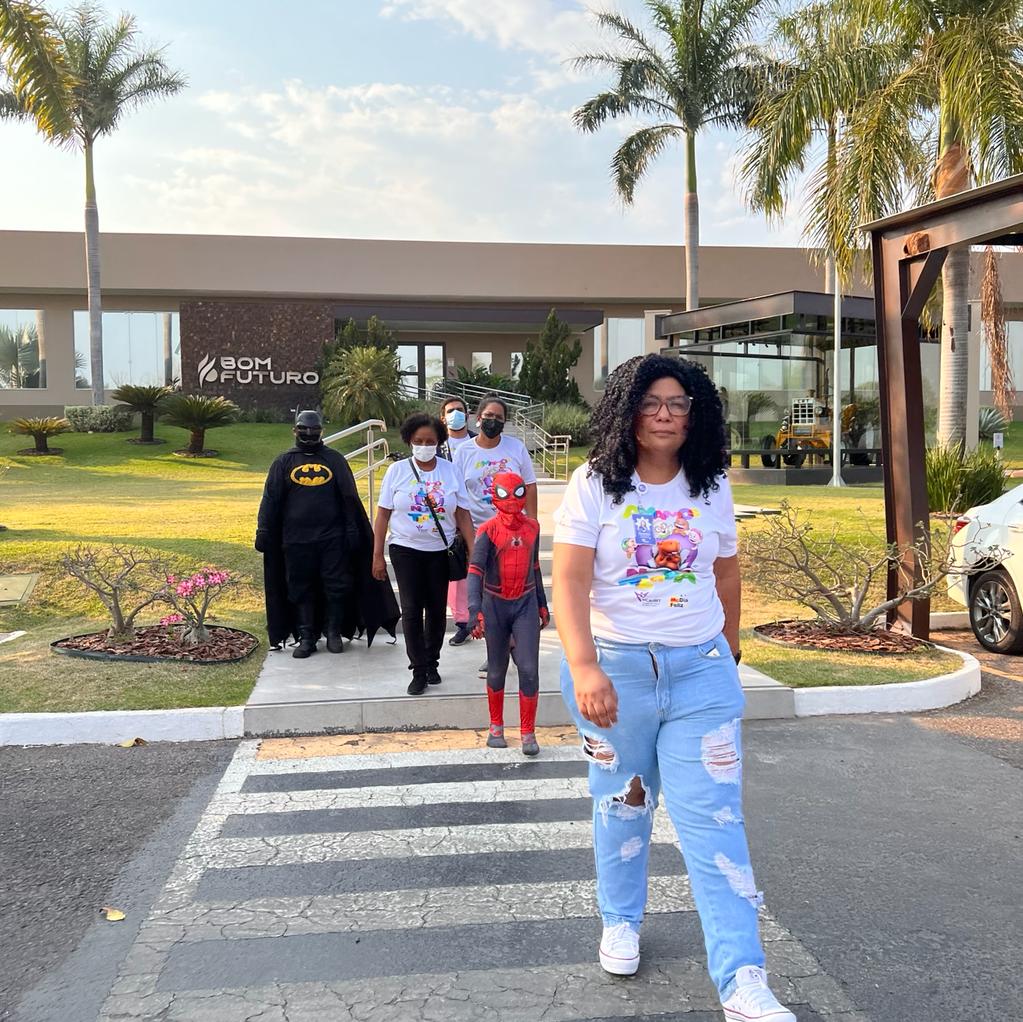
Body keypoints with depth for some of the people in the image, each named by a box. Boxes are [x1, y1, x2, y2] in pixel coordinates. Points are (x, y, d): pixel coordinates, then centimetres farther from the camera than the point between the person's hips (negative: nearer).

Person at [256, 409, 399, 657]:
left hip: (332, 537, 0)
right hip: (296, 540, 1)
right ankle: (306, 637, 15)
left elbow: (349, 498, 7)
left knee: (337, 587, 1)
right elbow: (270, 500, 8)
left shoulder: (335, 460, 8)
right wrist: (263, 532, 2)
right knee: (301, 590, 5)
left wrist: (352, 532, 1)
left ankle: (334, 632, 17)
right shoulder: (284, 462, 9)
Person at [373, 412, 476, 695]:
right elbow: (383, 514, 0)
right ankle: (419, 671, 3)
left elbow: (462, 514, 1)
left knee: (437, 610, 8)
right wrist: (377, 556, -3)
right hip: (406, 551, -1)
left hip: (440, 551, 1)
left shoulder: (450, 471, 0)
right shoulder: (397, 470, -2)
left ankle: (432, 663, 25)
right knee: (412, 610, -4)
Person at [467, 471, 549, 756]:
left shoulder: (532, 527, 1)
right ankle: (496, 727, 30)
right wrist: (475, 610, -31)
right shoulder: (488, 530, -10)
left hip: (526, 604, 2)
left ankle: (528, 733, 5)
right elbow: (475, 570, -19)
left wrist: (542, 605, 18)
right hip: (495, 605, -2)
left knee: (529, 669, -6)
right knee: (497, 670, 11)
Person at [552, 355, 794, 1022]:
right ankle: (621, 921, 39)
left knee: (714, 817, -4)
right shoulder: (594, 485, -7)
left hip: (701, 671, 1)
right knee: (623, 804, 15)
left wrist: (729, 650, 24)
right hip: (616, 669, -1)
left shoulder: (712, 488, 3)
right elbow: (570, 581, -16)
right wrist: (584, 668, -28)